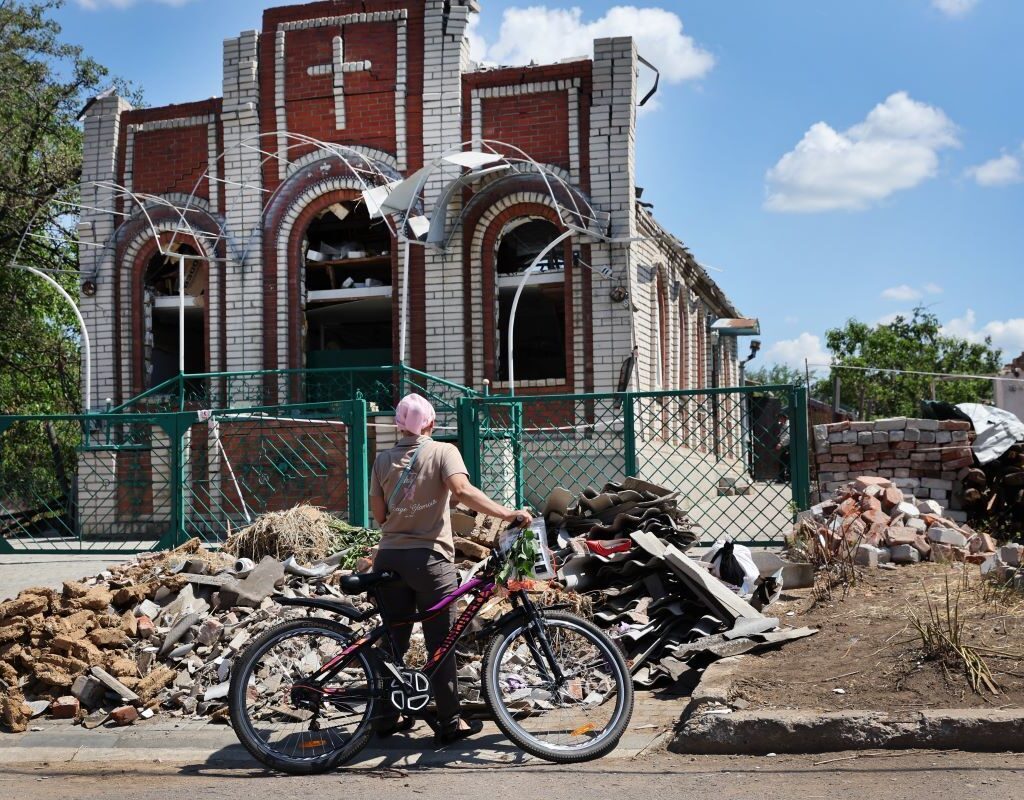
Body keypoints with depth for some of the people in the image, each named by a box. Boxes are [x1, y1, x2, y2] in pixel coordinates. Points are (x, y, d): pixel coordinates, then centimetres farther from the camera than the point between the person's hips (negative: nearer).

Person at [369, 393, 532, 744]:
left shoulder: (383, 459, 7)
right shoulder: (443, 451, -3)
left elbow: (378, 513, 5)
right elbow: (462, 490, -21)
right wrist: (508, 514, -23)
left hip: (389, 558, 4)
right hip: (430, 558, -4)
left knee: (393, 640, 13)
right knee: (440, 643, 3)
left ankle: (388, 716, 20)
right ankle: (450, 722, 6)